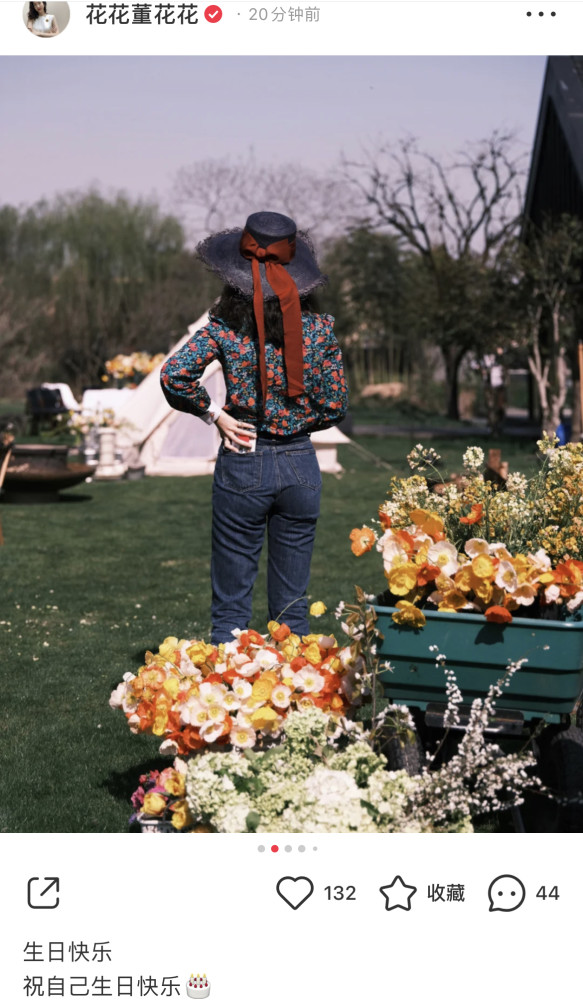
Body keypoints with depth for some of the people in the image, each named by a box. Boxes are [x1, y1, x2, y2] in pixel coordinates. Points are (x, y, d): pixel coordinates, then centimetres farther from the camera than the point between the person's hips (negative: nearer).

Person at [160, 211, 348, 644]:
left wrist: (214, 412, -7)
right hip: (301, 465, 2)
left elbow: (174, 374, -20)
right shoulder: (320, 328, -4)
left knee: (231, 603, 8)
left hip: (243, 463, -2)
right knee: (293, 602, 12)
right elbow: (335, 405, -2)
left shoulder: (226, 328, -8)